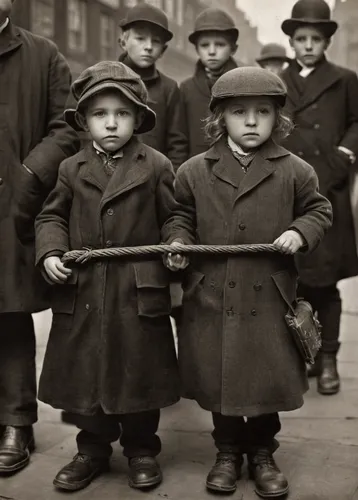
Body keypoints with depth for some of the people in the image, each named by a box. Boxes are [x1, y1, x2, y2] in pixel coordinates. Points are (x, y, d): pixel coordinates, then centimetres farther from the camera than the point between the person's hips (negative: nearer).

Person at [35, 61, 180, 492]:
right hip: (81, 293, 3)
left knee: (139, 373, 8)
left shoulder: (156, 167, 0)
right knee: (83, 373, 11)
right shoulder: (72, 169, 7)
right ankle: (92, 449, 29)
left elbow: (174, 220, 3)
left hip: (139, 294, -2)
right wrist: (49, 253, -5)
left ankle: (141, 450, 28)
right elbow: (52, 217, 11)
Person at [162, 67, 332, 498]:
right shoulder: (194, 171, 2)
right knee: (217, 382, 11)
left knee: (267, 381, 9)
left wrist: (300, 232, -11)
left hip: (268, 300, -1)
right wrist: (178, 241, -7)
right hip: (211, 299, 1)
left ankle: (262, 454, 31)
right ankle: (227, 452, 33)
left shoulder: (294, 171, 0)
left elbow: (319, 210, 9)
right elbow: (181, 216, 12)